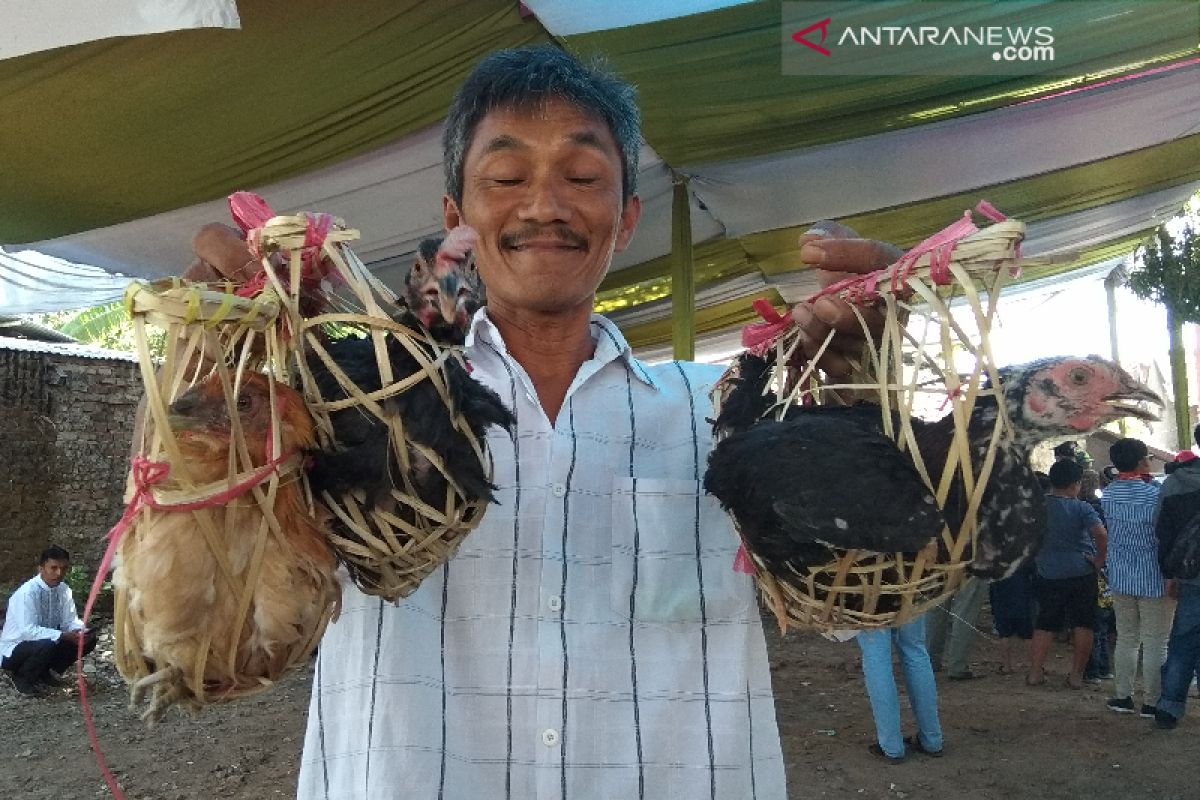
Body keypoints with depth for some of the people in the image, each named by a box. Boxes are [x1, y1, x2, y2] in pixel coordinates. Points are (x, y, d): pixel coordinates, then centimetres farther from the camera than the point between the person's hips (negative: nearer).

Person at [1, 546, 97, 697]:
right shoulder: (26, 593, -25)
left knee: (88, 639, -10)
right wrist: (64, 636, -35)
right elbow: (28, 631, -31)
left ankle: (48, 673, 7)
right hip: (14, 650, -6)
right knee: (45, 645, -37)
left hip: (48, 642, 7)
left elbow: (70, 620, -2)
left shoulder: (64, 590, -6)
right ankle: (21, 678, -6)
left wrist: (81, 632, -24)